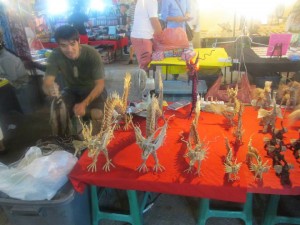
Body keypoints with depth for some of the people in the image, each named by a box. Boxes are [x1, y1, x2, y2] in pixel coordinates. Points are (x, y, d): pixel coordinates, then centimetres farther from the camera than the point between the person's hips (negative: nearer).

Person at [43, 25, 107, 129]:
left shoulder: (92, 54, -27)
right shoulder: (55, 56, -21)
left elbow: (100, 84, -26)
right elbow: (46, 83, -25)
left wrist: (84, 104, -42)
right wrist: (50, 88, -53)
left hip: (92, 90, -2)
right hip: (71, 90, 2)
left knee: (97, 115, -31)